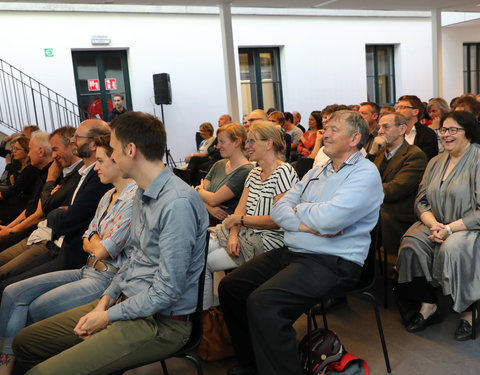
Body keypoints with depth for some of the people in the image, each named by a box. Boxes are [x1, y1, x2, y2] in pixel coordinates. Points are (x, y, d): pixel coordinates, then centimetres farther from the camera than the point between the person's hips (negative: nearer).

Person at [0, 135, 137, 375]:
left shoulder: (135, 198, -19)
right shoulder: (109, 196, 12)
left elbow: (102, 251, -19)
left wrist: (94, 241, 1)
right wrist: (96, 241, -4)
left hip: (110, 278, -9)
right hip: (89, 271, 9)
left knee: (38, 307, -10)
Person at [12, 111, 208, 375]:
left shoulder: (177, 203, -25)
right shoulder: (142, 194, 8)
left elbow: (166, 292, -23)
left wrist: (109, 316, -11)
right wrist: (106, 299, 3)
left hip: (161, 321, -9)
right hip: (127, 303, 9)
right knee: (24, 342, 12)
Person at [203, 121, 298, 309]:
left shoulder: (284, 172, -11)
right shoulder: (254, 174, 16)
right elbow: (240, 209, 10)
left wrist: (239, 219, -10)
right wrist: (234, 235, -9)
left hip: (266, 241, -8)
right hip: (244, 233, 8)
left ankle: (204, 313, 5)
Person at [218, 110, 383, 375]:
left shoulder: (365, 174, -7)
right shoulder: (316, 173, 18)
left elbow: (328, 218, -24)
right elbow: (278, 210, 9)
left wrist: (299, 208, -3)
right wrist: (308, 224, -10)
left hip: (333, 262, -9)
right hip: (292, 252, 9)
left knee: (262, 302, -28)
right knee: (229, 287, 2)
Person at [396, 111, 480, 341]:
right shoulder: (436, 162, 12)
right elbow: (421, 202, 7)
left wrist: (449, 228, -21)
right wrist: (434, 224, -12)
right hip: (437, 225, 6)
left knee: (452, 248, -34)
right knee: (412, 243, -22)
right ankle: (428, 307, -9)